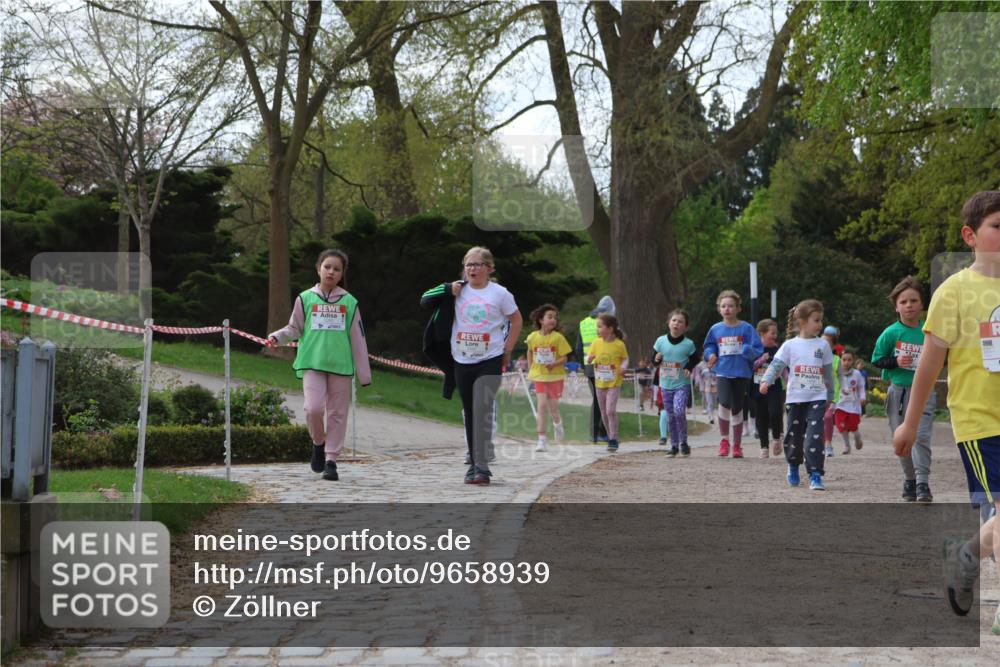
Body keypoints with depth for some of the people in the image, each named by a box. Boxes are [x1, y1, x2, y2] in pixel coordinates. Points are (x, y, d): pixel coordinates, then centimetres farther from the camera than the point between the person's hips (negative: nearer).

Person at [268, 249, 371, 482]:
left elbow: (358, 339, 7)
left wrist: (364, 373, 6)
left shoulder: (349, 302, 6)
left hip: (341, 365, 1)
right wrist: (277, 337, -6)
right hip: (312, 363, -1)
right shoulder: (306, 299, 6)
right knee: (314, 408, -16)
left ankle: (331, 459, 12)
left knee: (337, 413, 3)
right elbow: (294, 329, 15)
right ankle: (318, 444, 11)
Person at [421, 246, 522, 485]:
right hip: (462, 361, 4)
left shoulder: (500, 293, -2)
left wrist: (507, 351, 4)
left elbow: (516, 321, 9)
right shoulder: (458, 291, 5)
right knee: (469, 413, 11)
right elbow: (425, 301, 6)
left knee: (482, 411, -15)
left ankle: (482, 466, -16)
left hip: (490, 361, -4)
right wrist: (448, 290, -10)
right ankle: (474, 462, 21)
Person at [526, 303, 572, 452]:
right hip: (539, 376, 1)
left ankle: (557, 423, 43)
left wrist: (554, 364, -26)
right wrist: (531, 368, 12)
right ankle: (541, 440, -8)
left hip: (555, 376, -1)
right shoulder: (533, 337, -3)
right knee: (542, 406, -8)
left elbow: (564, 358, -8)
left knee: (553, 407, 7)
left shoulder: (558, 337, -10)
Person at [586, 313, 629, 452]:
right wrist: (590, 359, -19)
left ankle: (614, 440, -11)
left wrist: (623, 367, -18)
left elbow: (625, 358, 2)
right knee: (604, 413, 11)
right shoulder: (596, 343, 1)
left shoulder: (619, 344, -9)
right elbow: (588, 359, 5)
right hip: (600, 382, 5)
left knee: (611, 410, -17)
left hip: (614, 383, -5)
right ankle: (611, 438, 25)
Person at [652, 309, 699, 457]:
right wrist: (656, 359, -14)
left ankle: (683, 442, -2)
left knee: (679, 411, -20)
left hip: (682, 385, -3)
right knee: (670, 416, 7)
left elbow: (695, 359, 8)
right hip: (665, 385, 3)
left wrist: (689, 368, -10)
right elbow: (654, 359, 9)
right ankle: (674, 445, 19)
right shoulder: (660, 341, -2)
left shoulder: (688, 344, -8)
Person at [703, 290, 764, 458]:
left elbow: (757, 351, -3)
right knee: (724, 403, -22)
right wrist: (711, 354, -1)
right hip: (723, 373, 0)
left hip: (741, 373, 0)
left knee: (737, 409, 6)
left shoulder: (746, 328, -3)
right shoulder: (716, 329, 4)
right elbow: (708, 346, 20)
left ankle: (737, 446, 21)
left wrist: (746, 350, -23)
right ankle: (724, 439, -2)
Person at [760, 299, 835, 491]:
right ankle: (793, 467, 34)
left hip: (817, 398, 0)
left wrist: (830, 395, 16)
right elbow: (776, 365, -5)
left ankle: (815, 475, -12)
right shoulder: (790, 345, 0)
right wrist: (766, 381, -22)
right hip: (795, 398, 0)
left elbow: (829, 372, 12)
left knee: (814, 437, -13)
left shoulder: (823, 345, 5)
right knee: (794, 436, 10)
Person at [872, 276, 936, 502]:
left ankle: (923, 483, -16)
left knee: (921, 436, -14)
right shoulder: (891, 333, -3)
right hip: (898, 392, 1)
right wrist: (896, 362, -14)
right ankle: (909, 481, 22)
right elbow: (876, 359, 0)